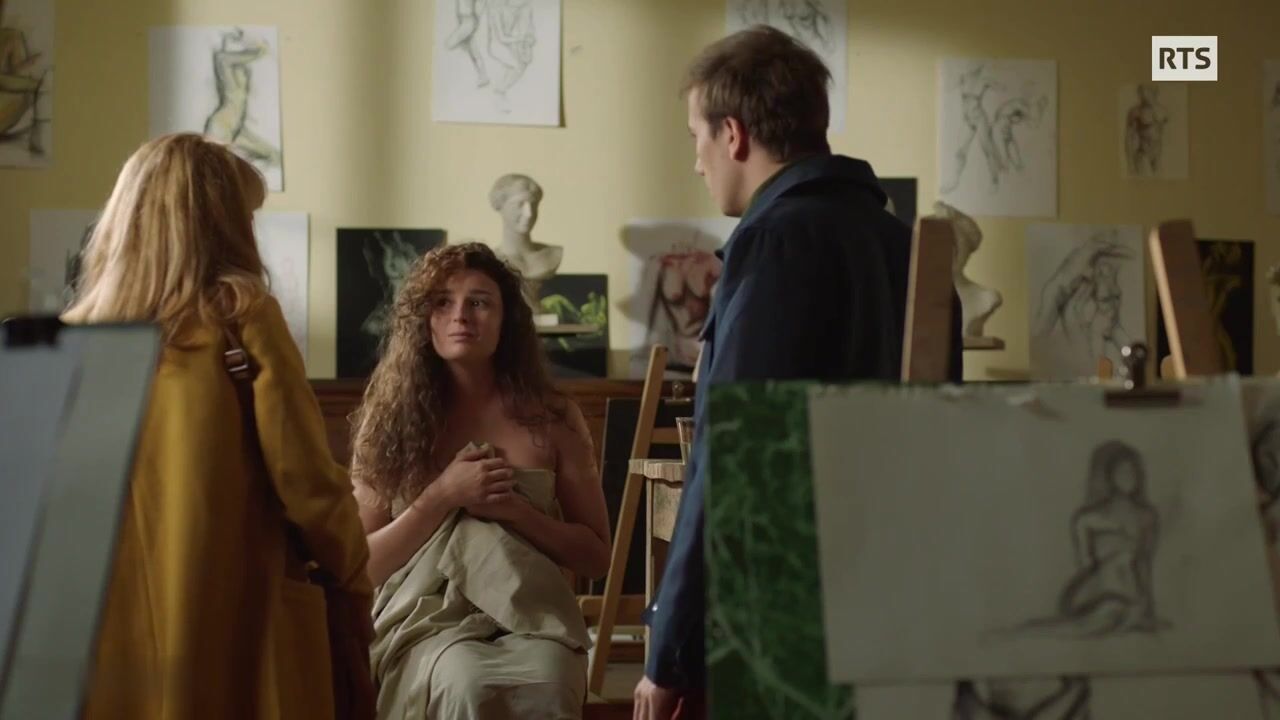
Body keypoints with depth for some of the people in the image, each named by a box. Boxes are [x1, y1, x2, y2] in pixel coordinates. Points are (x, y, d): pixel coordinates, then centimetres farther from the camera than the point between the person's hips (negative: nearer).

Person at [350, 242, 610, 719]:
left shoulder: (552, 419, 8)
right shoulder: (389, 420, 7)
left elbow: (596, 557, 9)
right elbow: (361, 564, 5)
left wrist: (514, 510, -8)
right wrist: (443, 496, -9)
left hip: (531, 617, 1)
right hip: (427, 619, -1)